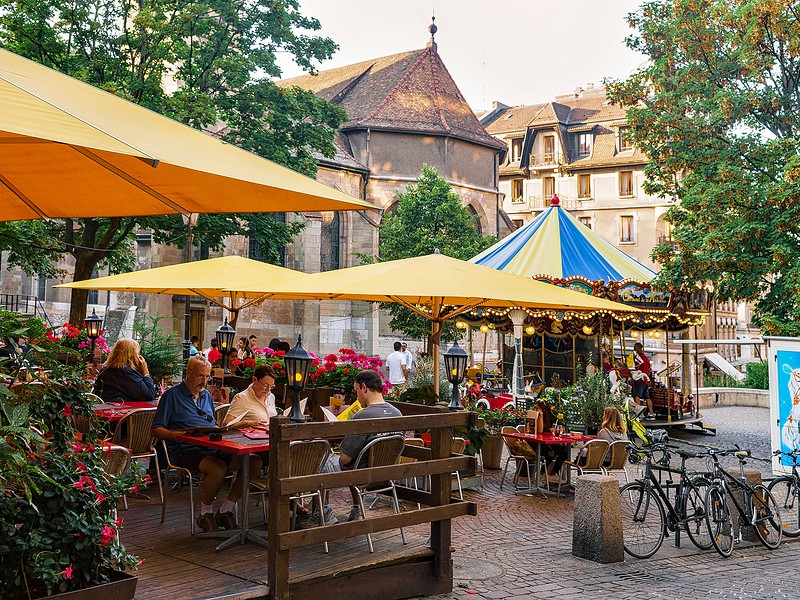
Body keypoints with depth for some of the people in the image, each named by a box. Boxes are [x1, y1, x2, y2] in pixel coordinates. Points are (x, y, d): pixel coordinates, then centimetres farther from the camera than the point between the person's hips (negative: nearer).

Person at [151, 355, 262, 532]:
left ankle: (226, 510, -5)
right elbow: (155, 430, 0)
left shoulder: (207, 396, 23)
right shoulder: (172, 395, 3)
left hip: (214, 448, 7)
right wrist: (176, 435, -18)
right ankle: (206, 513, -10)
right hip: (186, 450, -7)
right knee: (218, 469, -37)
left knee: (254, 461, -16)